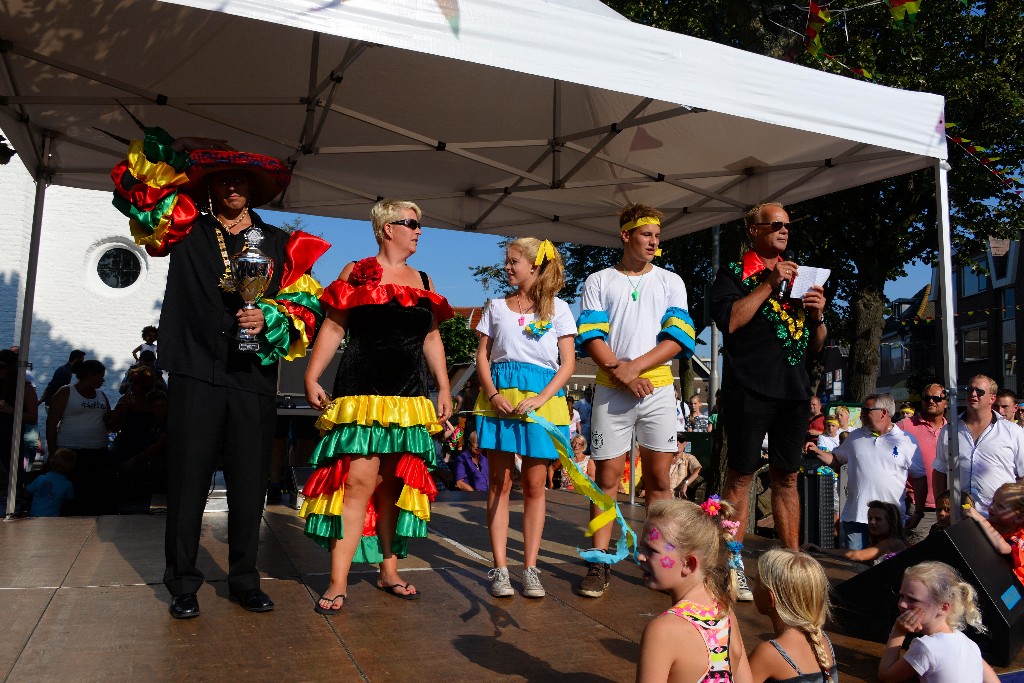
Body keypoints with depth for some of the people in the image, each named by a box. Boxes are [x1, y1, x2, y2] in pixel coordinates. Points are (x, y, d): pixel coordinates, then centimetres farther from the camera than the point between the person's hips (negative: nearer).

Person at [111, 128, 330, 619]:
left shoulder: (282, 245, 13)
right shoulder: (185, 228, 12)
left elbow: (305, 304, 8)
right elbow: (133, 186, 7)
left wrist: (270, 318, -9)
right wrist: (172, 152, -2)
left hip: (254, 377, 1)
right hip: (195, 374, -1)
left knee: (249, 483, 6)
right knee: (188, 480, 3)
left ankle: (244, 580, 20)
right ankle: (182, 584, 16)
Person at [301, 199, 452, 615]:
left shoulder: (423, 281, 16)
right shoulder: (356, 273, 3)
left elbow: (432, 339, 17)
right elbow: (333, 328, 0)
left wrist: (444, 388, 10)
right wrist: (312, 378, -9)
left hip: (410, 399, 5)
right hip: (362, 394, -5)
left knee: (394, 486, 9)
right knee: (359, 482, -12)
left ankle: (389, 571, 20)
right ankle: (338, 583, -5)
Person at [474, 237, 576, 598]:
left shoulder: (557, 308, 7)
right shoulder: (496, 306, 14)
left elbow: (568, 363, 2)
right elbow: (482, 356, 10)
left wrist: (540, 399, -12)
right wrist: (493, 394, -8)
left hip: (543, 399, -1)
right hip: (499, 397, 2)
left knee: (535, 485, 2)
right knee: (499, 483, 1)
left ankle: (530, 568, 11)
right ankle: (500, 568, 7)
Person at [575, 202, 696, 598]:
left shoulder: (671, 281, 11)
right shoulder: (599, 281, 9)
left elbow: (679, 337, -1)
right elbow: (590, 336, -1)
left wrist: (635, 367, -12)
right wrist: (619, 373, -14)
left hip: (658, 388, 1)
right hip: (611, 389, -1)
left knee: (659, 478, 4)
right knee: (607, 476, 0)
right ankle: (599, 563, 6)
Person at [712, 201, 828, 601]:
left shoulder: (798, 276, 21)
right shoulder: (734, 273, 5)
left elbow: (816, 346, 21)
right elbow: (728, 321, -14)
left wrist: (818, 315, 2)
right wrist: (769, 285, -13)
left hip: (794, 390, 5)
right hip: (750, 387, -5)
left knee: (787, 477, 10)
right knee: (741, 475, -3)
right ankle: (734, 568, 2)